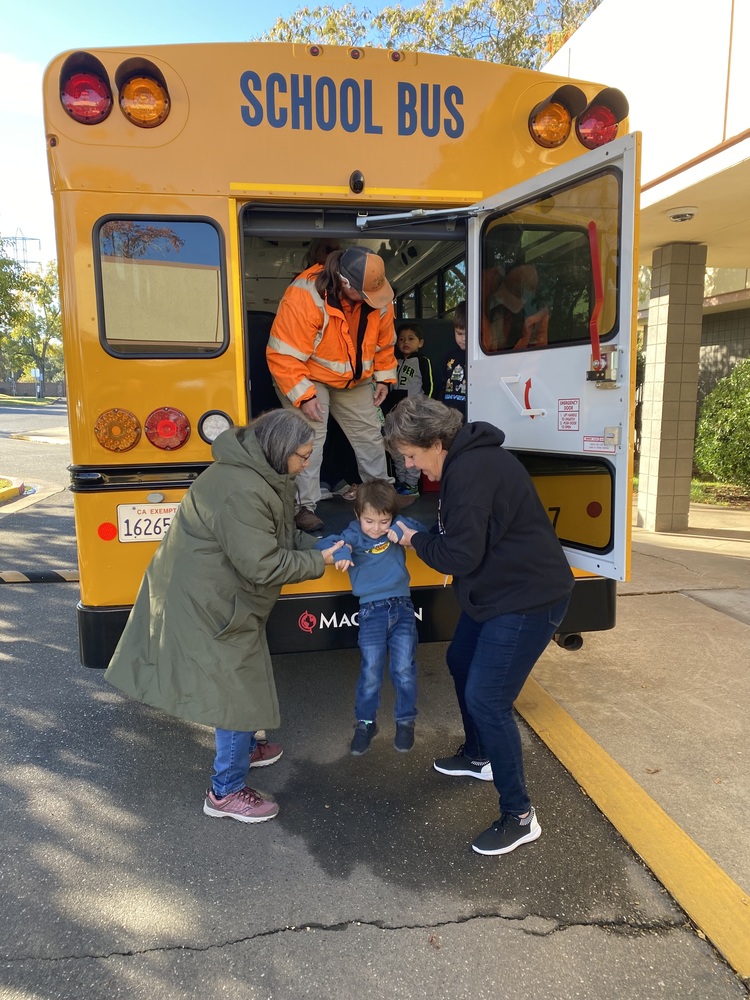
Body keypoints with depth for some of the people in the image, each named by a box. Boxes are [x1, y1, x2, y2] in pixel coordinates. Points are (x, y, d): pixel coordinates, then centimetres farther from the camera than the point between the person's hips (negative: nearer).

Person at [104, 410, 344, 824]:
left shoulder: (261, 476, 2)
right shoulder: (239, 491, -30)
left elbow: (280, 534, 11)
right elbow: (264, 566, -28)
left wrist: (319, 547, -4)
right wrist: (317, 562, -15)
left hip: (220, 597, 10)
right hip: (209, 605, -10)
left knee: (242, 680, 25)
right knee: (238, 691, 2)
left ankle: (243, 748, 48)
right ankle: (226, 792, 20)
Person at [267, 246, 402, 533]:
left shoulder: (379, 296, -13)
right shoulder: (306, 297, -32)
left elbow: (384, 342, 4)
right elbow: (283, 355, -30)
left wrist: (383, 378, 0)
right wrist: (303, 396, -31)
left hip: (354, 380, 6)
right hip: (307, 378, -5)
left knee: (370, 433, 10)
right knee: (310, 437, -17)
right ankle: (304, 507, -6)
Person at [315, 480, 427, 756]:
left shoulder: (397, 528, 2)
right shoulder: (354, 534, -3)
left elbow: (420, 531, -4)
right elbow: (324, 544, -12)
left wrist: (404, 532, -24)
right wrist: (340, 551, -34)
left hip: (402, 607, 1)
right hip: (371, 611, -1)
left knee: (404, 669, 2)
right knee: (371, 671, 2)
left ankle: (406, 721, 23)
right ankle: (365, 723, 22)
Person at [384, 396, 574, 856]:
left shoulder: (470, 471, -25)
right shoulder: (468, 458, 8)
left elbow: (461, 555, -25)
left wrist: (417, 541, -8)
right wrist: (424, 534, 4)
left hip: (528, 598, -11)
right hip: (497, 588, 11)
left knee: (486, 698, -8)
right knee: (461, 661, 23)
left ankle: (520, 816, 10)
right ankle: (479, 756, 45)